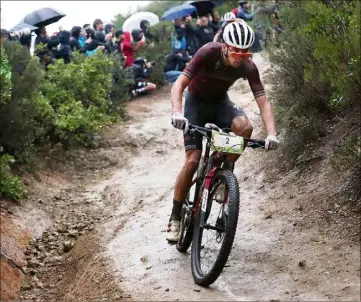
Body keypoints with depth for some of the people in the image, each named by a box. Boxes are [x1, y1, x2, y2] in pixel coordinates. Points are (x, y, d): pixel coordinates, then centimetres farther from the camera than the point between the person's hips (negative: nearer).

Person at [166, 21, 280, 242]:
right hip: (196, 102, -2)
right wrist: (177, 113, -51)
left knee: (245, 127, -31)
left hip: (220, 102, 3)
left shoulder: (248, 67, -21)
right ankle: (175, 219, -2)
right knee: (193, 161, -15)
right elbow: (179, 84, -34)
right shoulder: (209, 52, -30)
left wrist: (272, 134, -39)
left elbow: (263, 103, -24)